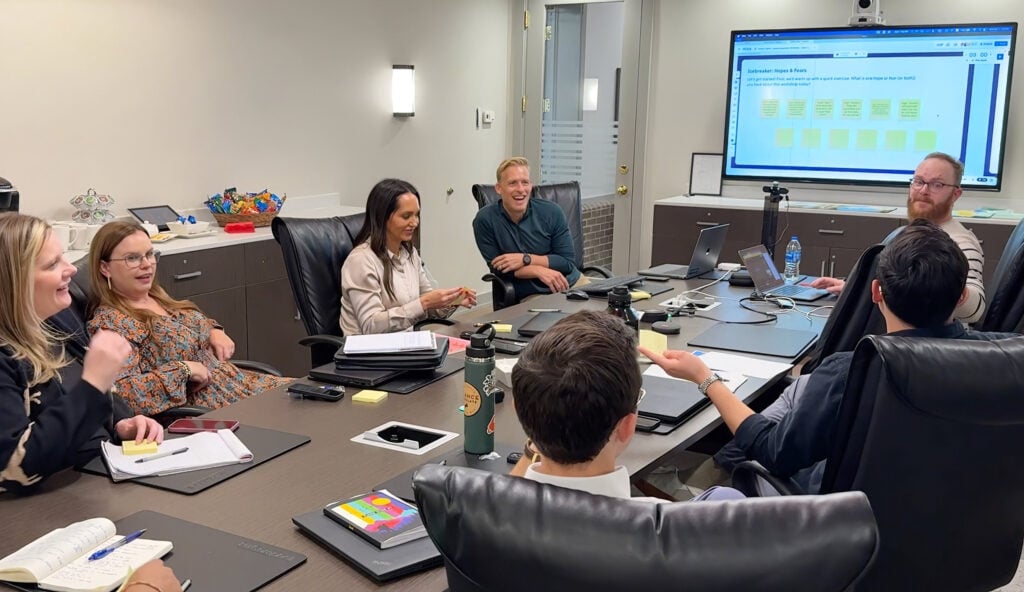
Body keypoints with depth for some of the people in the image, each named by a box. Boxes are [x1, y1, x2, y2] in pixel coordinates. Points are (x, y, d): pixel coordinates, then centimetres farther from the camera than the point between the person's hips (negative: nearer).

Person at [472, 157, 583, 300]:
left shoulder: (552, 212, -4)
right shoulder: (485, 220, -8)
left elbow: (567, 261, -2)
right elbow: (498, 267, -6)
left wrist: (525, 259, -15)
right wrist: (539, 271, -18)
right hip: (530, 296, -3)